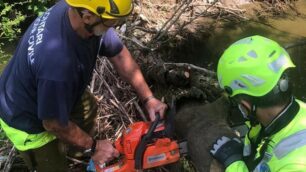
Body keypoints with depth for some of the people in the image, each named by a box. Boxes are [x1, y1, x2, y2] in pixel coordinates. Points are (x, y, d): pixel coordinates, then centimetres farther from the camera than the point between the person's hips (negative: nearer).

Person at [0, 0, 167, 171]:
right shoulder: (58, 62, -45)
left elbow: (119, 54, -7)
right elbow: (55, 124, -28)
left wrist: (148, 98, -5)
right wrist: (93, 147, -12)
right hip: (27, 120, -7)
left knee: (88, 107, 26)